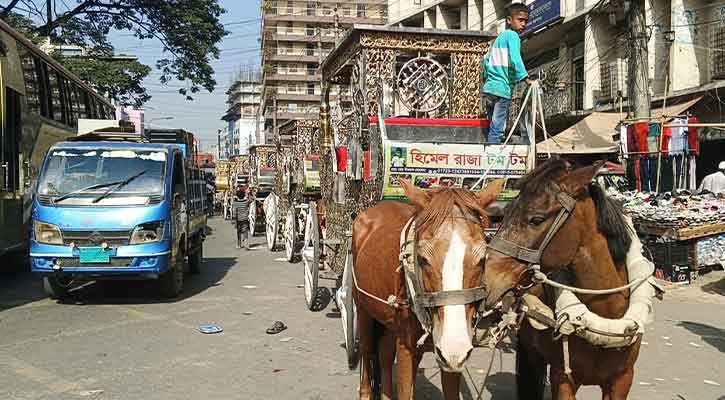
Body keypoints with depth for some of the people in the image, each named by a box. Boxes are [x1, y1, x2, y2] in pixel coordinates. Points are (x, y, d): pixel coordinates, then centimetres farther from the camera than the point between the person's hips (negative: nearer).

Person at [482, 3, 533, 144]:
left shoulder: (499, 37, 21)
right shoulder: (512, 35, -5)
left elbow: (486, 60, 23)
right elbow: (515, 59, -19)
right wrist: (526, 79, -18)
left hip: (490, 87, 9)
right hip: (502, 89, -9)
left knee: (493, 128, 12)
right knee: (497, 130, -10)